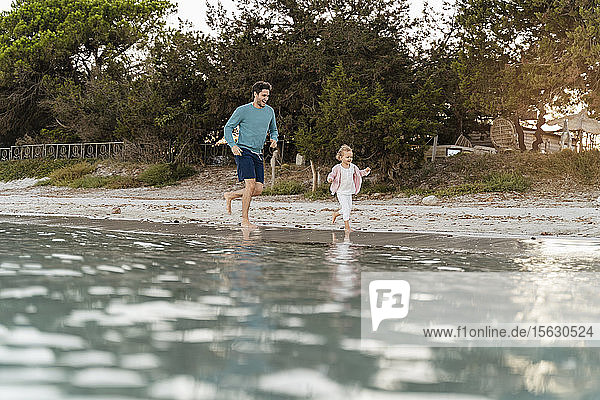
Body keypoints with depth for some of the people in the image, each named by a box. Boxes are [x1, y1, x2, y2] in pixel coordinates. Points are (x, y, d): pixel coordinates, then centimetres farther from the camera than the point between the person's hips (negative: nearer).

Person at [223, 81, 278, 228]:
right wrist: (232, 145, -14)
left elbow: (273, 130, 25)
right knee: (251, 184, -18)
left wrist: (274, 140, 3)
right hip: (243, 151, -6)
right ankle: (245, 220, -11)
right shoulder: (242, 110, -5)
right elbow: (228, 127, 1)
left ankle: (230, 196, 20)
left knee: (258, 189, -2)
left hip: (258, 154, 6)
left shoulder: (269, 111, 11)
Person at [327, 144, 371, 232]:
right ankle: (347, 227, -3)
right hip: (341, 192, -6)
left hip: (349, 192, 6)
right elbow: (332, 174, -6)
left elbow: (359, 173, 16)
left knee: (349, 207, 13)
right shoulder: (338, 168, -13)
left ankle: (336, 214, 39)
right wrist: (330, 178, -29)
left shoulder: (353, 167, 3)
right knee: (346, 208, -11)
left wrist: (366, 171, -2)